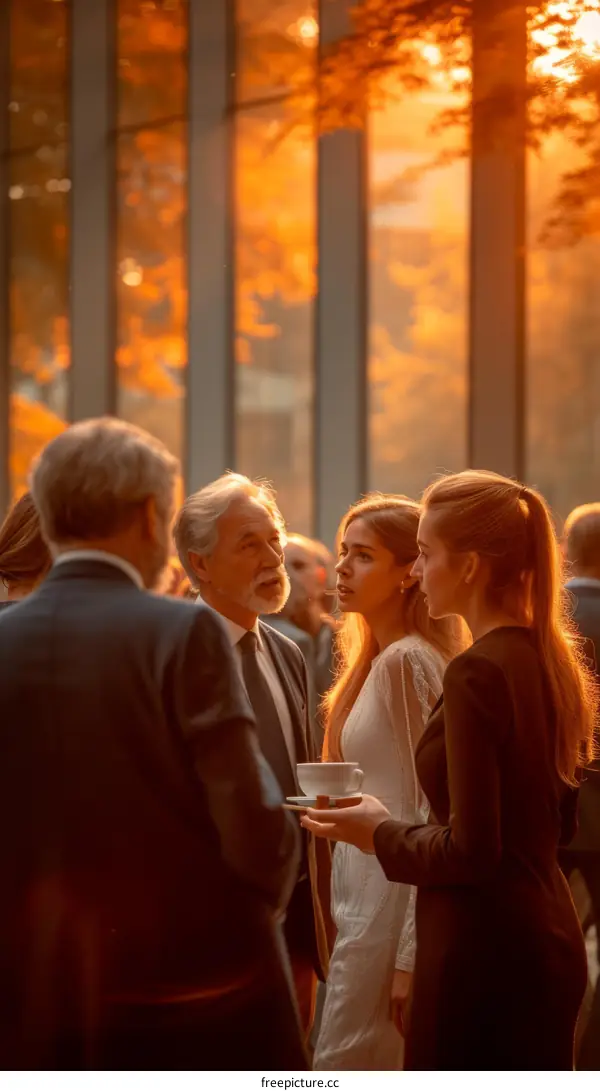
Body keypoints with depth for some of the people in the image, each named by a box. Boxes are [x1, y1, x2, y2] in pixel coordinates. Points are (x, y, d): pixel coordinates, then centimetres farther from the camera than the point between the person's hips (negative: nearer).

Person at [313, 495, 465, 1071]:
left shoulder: (407, 662, -15)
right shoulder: (374, 662, 14)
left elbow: (434, 815, -19)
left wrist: (411, 954, -21)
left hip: (392, 911, -10)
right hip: (365, 907, 10)